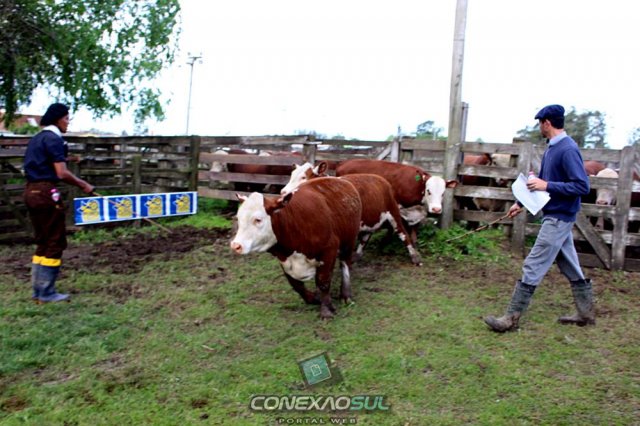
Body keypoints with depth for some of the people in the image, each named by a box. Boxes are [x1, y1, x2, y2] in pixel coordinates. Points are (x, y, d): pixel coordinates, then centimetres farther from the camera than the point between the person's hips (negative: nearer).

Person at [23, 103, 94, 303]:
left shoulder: (36, 139, 17)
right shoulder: (54, 139, -11)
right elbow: (62, 173, -17)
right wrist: (84, 185, -6)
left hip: (31, 191, 9)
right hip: (46, 192, -9)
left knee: (43, 242, 15)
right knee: (55, 242, -1)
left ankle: (38, 290, 19)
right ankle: (46, 292, 3)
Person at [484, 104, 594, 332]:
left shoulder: (568, 149, -19)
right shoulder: (552, 148, 10)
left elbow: (582, 186, -23)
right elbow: (543, 181, 21)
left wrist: (547, 186, -24)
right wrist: (521, 203, 21)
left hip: (559, 218, -10)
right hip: (555, 216, 10)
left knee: (533, 268, -7)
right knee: (570, 267, 18)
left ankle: (511, 318, -2)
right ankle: (586, 313, 30)